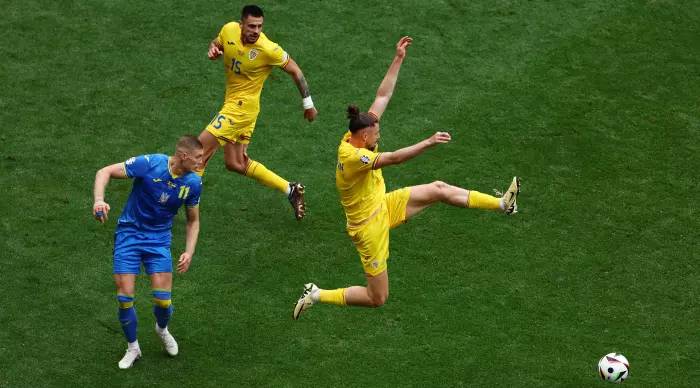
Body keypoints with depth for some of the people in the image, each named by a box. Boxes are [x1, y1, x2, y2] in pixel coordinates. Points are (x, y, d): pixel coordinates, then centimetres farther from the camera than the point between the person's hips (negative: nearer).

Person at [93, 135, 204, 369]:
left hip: (159, 240, 2)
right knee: (125, 297, -9)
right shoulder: (149, 164, -20)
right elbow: (105, 172, -16)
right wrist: (99, 199, -35)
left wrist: (189, 252, -7)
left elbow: (193, 221, 7)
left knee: (163, 299, -8)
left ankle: (162, 329, 28)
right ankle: (133, 348, 15)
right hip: (129, 233, -2)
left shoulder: (193, 183, -8)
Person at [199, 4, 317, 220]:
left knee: (201, 147, -9)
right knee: (236, 164, 14)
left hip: (242, 106, -8)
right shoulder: (229, 30, -7)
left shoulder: (268, 49, -22)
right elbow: (217, 44, 15)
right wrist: (213, 50, -10)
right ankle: (290, 190, 20)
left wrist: (308, 103, -2)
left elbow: (295, 71, -8)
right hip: (233, 103, 8)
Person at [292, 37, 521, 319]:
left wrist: (398, 59, -8)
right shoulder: (352, 156, -32)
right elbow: (394, 158, -44)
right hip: (368, 225, -9)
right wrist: (429, 143, -49)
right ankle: (317, 295, 13)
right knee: (377, 298, 0)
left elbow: (382, 96, -5)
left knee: (439, 190, 1)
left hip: (383, 207, 9)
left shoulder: (356, 136, -7)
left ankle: (502, 204, 10)